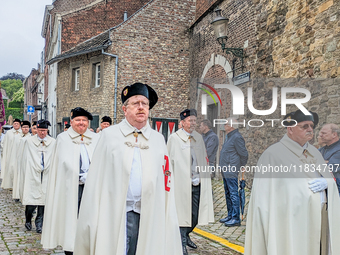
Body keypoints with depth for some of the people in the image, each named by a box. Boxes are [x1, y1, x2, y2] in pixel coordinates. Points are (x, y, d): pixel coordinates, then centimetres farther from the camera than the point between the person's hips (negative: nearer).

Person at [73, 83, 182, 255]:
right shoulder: (109, 135, 5)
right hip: (114, 214, -2)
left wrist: (169, 219, 3)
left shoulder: (158, 140, 11)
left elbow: (164, 184, 10)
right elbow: (96, 179, 2)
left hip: (148, 216, 2)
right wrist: (92, 220, -3)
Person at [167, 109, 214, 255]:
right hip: (182, 184, -5)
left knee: (196, 214, 11)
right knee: (183, 213, -2)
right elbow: (170, 161, -3)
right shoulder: (174, 138, -3)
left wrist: (204, 178, 12)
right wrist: (171, 181, -7)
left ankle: (186, 235, 36)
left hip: (198, 183, 5)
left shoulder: (199, 138, 13)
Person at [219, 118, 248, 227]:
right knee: (228, 194, 16)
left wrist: (241, 167, -4)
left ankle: (236, 218, 1)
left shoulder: (237, 137, -14)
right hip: (226, 171, 11)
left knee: (233, 194, -5)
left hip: (232, 172, -10)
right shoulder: (229, 136, 17)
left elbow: (244, 154, -14)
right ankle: (230, 215, 25)